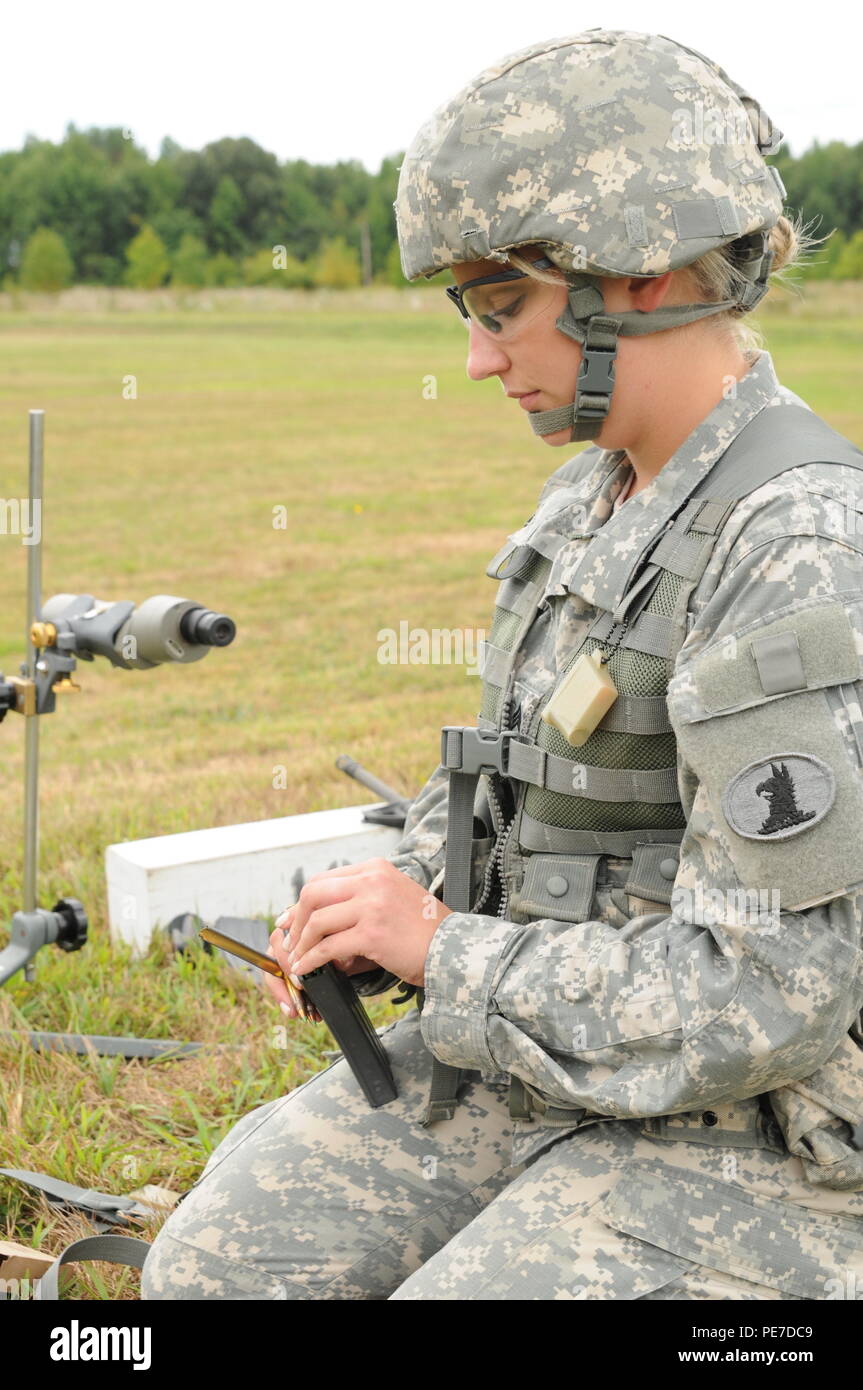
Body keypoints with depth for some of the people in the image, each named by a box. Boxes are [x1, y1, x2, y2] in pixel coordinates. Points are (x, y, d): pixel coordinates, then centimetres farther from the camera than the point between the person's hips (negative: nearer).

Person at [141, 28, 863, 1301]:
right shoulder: (598, 497, 5)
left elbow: (761, 997, -27)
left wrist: (442, 952, -18)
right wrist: (386, 915, -1)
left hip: (741, 1147, -8)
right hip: (536, 1057, 8)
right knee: (215, 1267, -2)